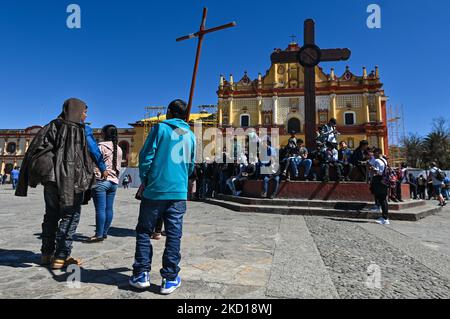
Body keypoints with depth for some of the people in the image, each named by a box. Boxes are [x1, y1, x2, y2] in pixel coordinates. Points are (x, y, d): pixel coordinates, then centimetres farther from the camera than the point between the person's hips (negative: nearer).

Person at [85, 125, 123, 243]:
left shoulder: (101, 146, -7)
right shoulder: (119, 149, 13)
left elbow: (95, 164, -9)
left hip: (101, 180, -7)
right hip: (114, 181, 7)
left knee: (100, 209, -5)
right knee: (109, 208, 8)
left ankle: (99, 235, -1)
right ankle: (104, 233, 16)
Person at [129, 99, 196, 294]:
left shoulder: (160, 128, 0)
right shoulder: (190, 135, 12)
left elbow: (146, 155, -4)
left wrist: (144, 180, 7)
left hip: (155, 189, -2)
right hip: (179, 192, 3)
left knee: (144, 231, 11)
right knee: (174, 235, 6)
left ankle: (141, 274, 14)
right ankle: (170, 279, 11)